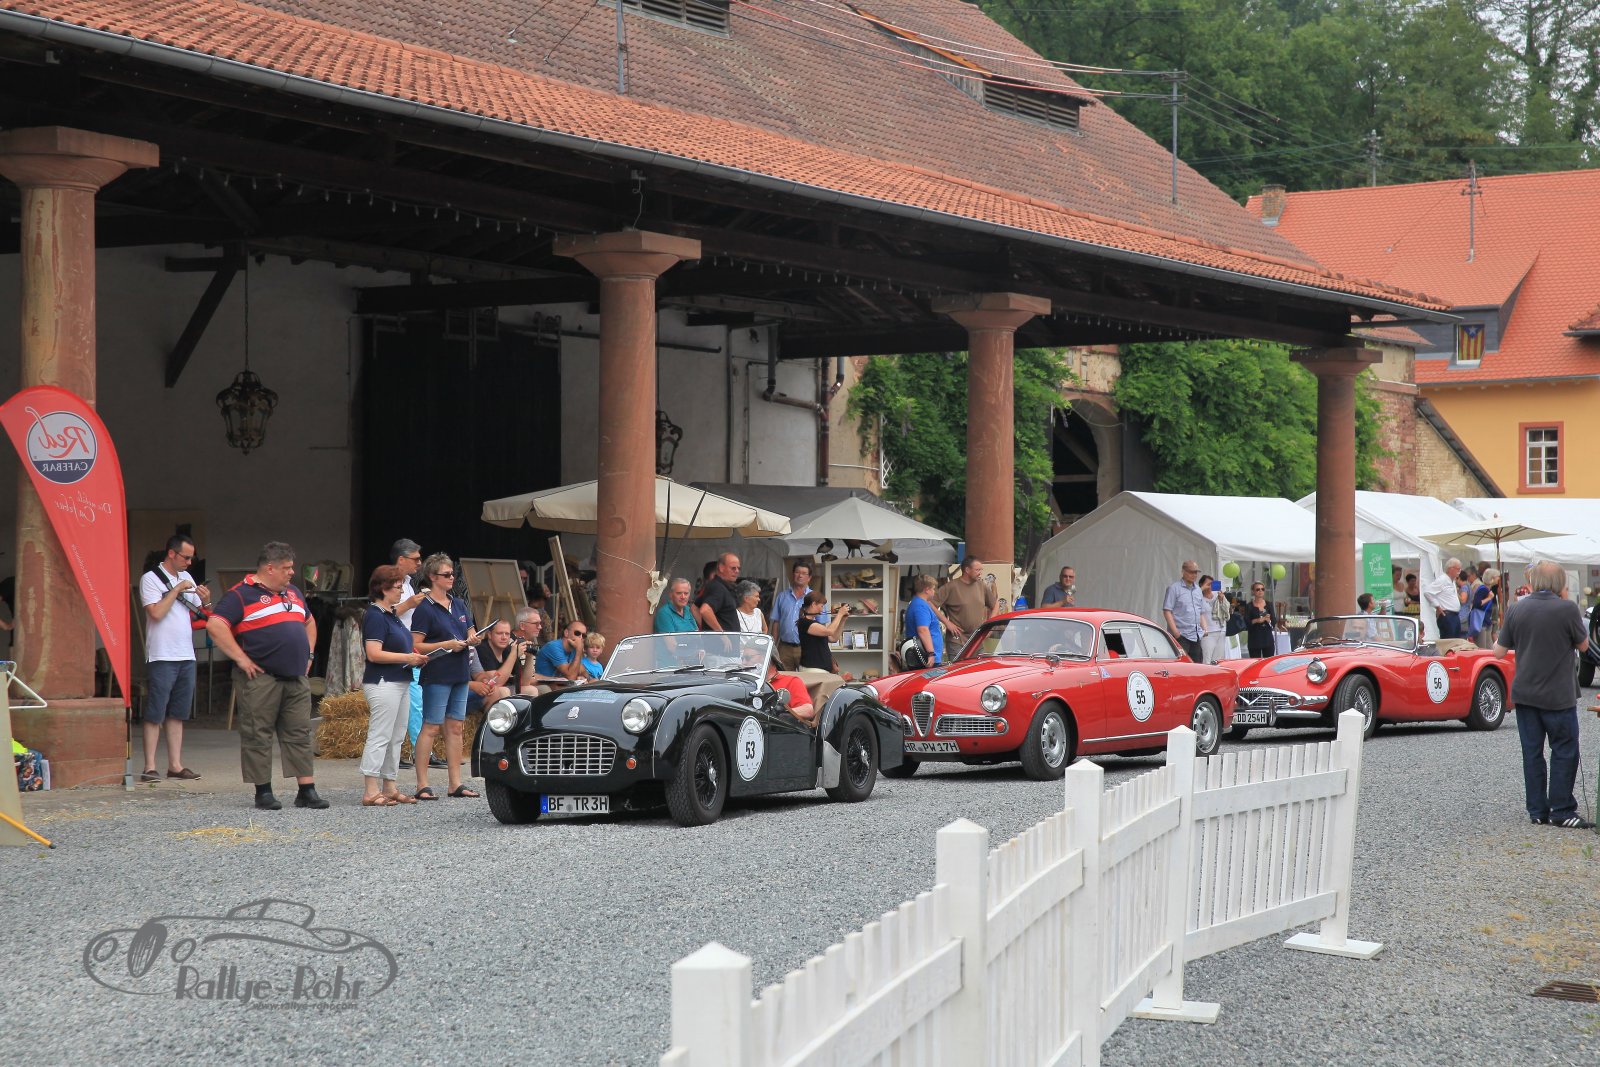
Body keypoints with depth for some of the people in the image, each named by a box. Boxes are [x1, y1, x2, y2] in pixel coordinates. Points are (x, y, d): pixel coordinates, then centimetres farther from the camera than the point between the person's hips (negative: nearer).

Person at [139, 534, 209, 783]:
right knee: (155, 715, -6)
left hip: (186, 655, 7)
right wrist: (177, 590, -13)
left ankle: (175, 765, 11)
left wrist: (206, 602, -1)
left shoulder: (186, 578, 16)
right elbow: (156, 613, -17)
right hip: (162, 656, -7)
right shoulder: (150, 579, -5)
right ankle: (150, 767, -6)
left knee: (177, 715, 9)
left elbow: (199, 615, 19)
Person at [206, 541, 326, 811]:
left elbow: (309, 622, 35)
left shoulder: (293, 593, 19)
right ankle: (263, 793, 4)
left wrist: (308, 654, 21)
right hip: (260, 678, -7)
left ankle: (307, 791, 6)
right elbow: (215, 626, -16)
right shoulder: (242, 594, -6)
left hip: (297, 678, 7)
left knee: (300, 733, 5)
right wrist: (241, 659, -16)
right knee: (258, 735, -1)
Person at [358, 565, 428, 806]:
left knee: (396, 738, 12)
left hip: (399, 682, 10)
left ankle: (390, 788, 18)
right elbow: (374, 653, -21)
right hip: (382, 683, -10)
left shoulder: (392, 614, 16)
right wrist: (407, 658, -18)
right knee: (380, 737, -10)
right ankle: (371, 792, -9)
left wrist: (414, 657, 10)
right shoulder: (375, 616, -14)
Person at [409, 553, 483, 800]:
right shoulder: (425, 609, -8)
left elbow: (470, 633, 24)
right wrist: (446, 645, -19)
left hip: (459, 675, 7)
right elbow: (416, 645, -12)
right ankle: (422, 785, -5)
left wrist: (473, 640, 1)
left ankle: (455, 783, 13)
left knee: (455, 727, 9)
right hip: (437, 675, -7)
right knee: (431, 727, -6)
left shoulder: (459, 606, 14)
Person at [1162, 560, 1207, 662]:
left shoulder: (1198, 590, 19)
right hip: (1181, 635, -7)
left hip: (1197, 635, 7)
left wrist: (1205, 630, 12)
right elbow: (1167, 611, -9)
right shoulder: (1174, 588, -3)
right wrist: (1175, 631, -17)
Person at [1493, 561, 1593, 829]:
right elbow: (1583, 645, 2)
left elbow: (1499, 652, 3)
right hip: (1558, 695, -4)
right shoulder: (1567, 609, -14)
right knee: (1564, 752, 5)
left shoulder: (1516, 609, -2)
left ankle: (1537, 811, 13)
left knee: (1532, 752, 10)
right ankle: (1562, 811, 3)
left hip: (1524, 694, 4)